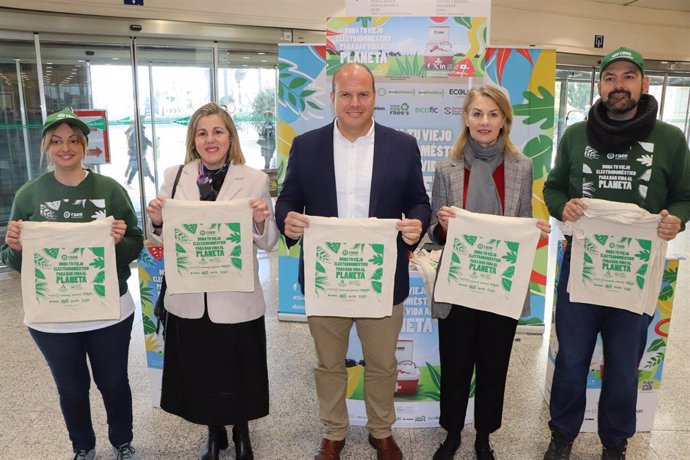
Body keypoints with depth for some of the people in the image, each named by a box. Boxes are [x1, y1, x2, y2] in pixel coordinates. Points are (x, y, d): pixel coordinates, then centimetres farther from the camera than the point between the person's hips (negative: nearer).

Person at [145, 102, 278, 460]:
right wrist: (157, 221, -12)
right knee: (199, 370, 17)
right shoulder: (175, 176, 1)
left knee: (238, 371, 14)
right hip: (189, 297, 2)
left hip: (236, 299, -2)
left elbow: (267, 244, -4)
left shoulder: (255, 179, -6)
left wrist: (261, 221, -24)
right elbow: (166, 238, 8)